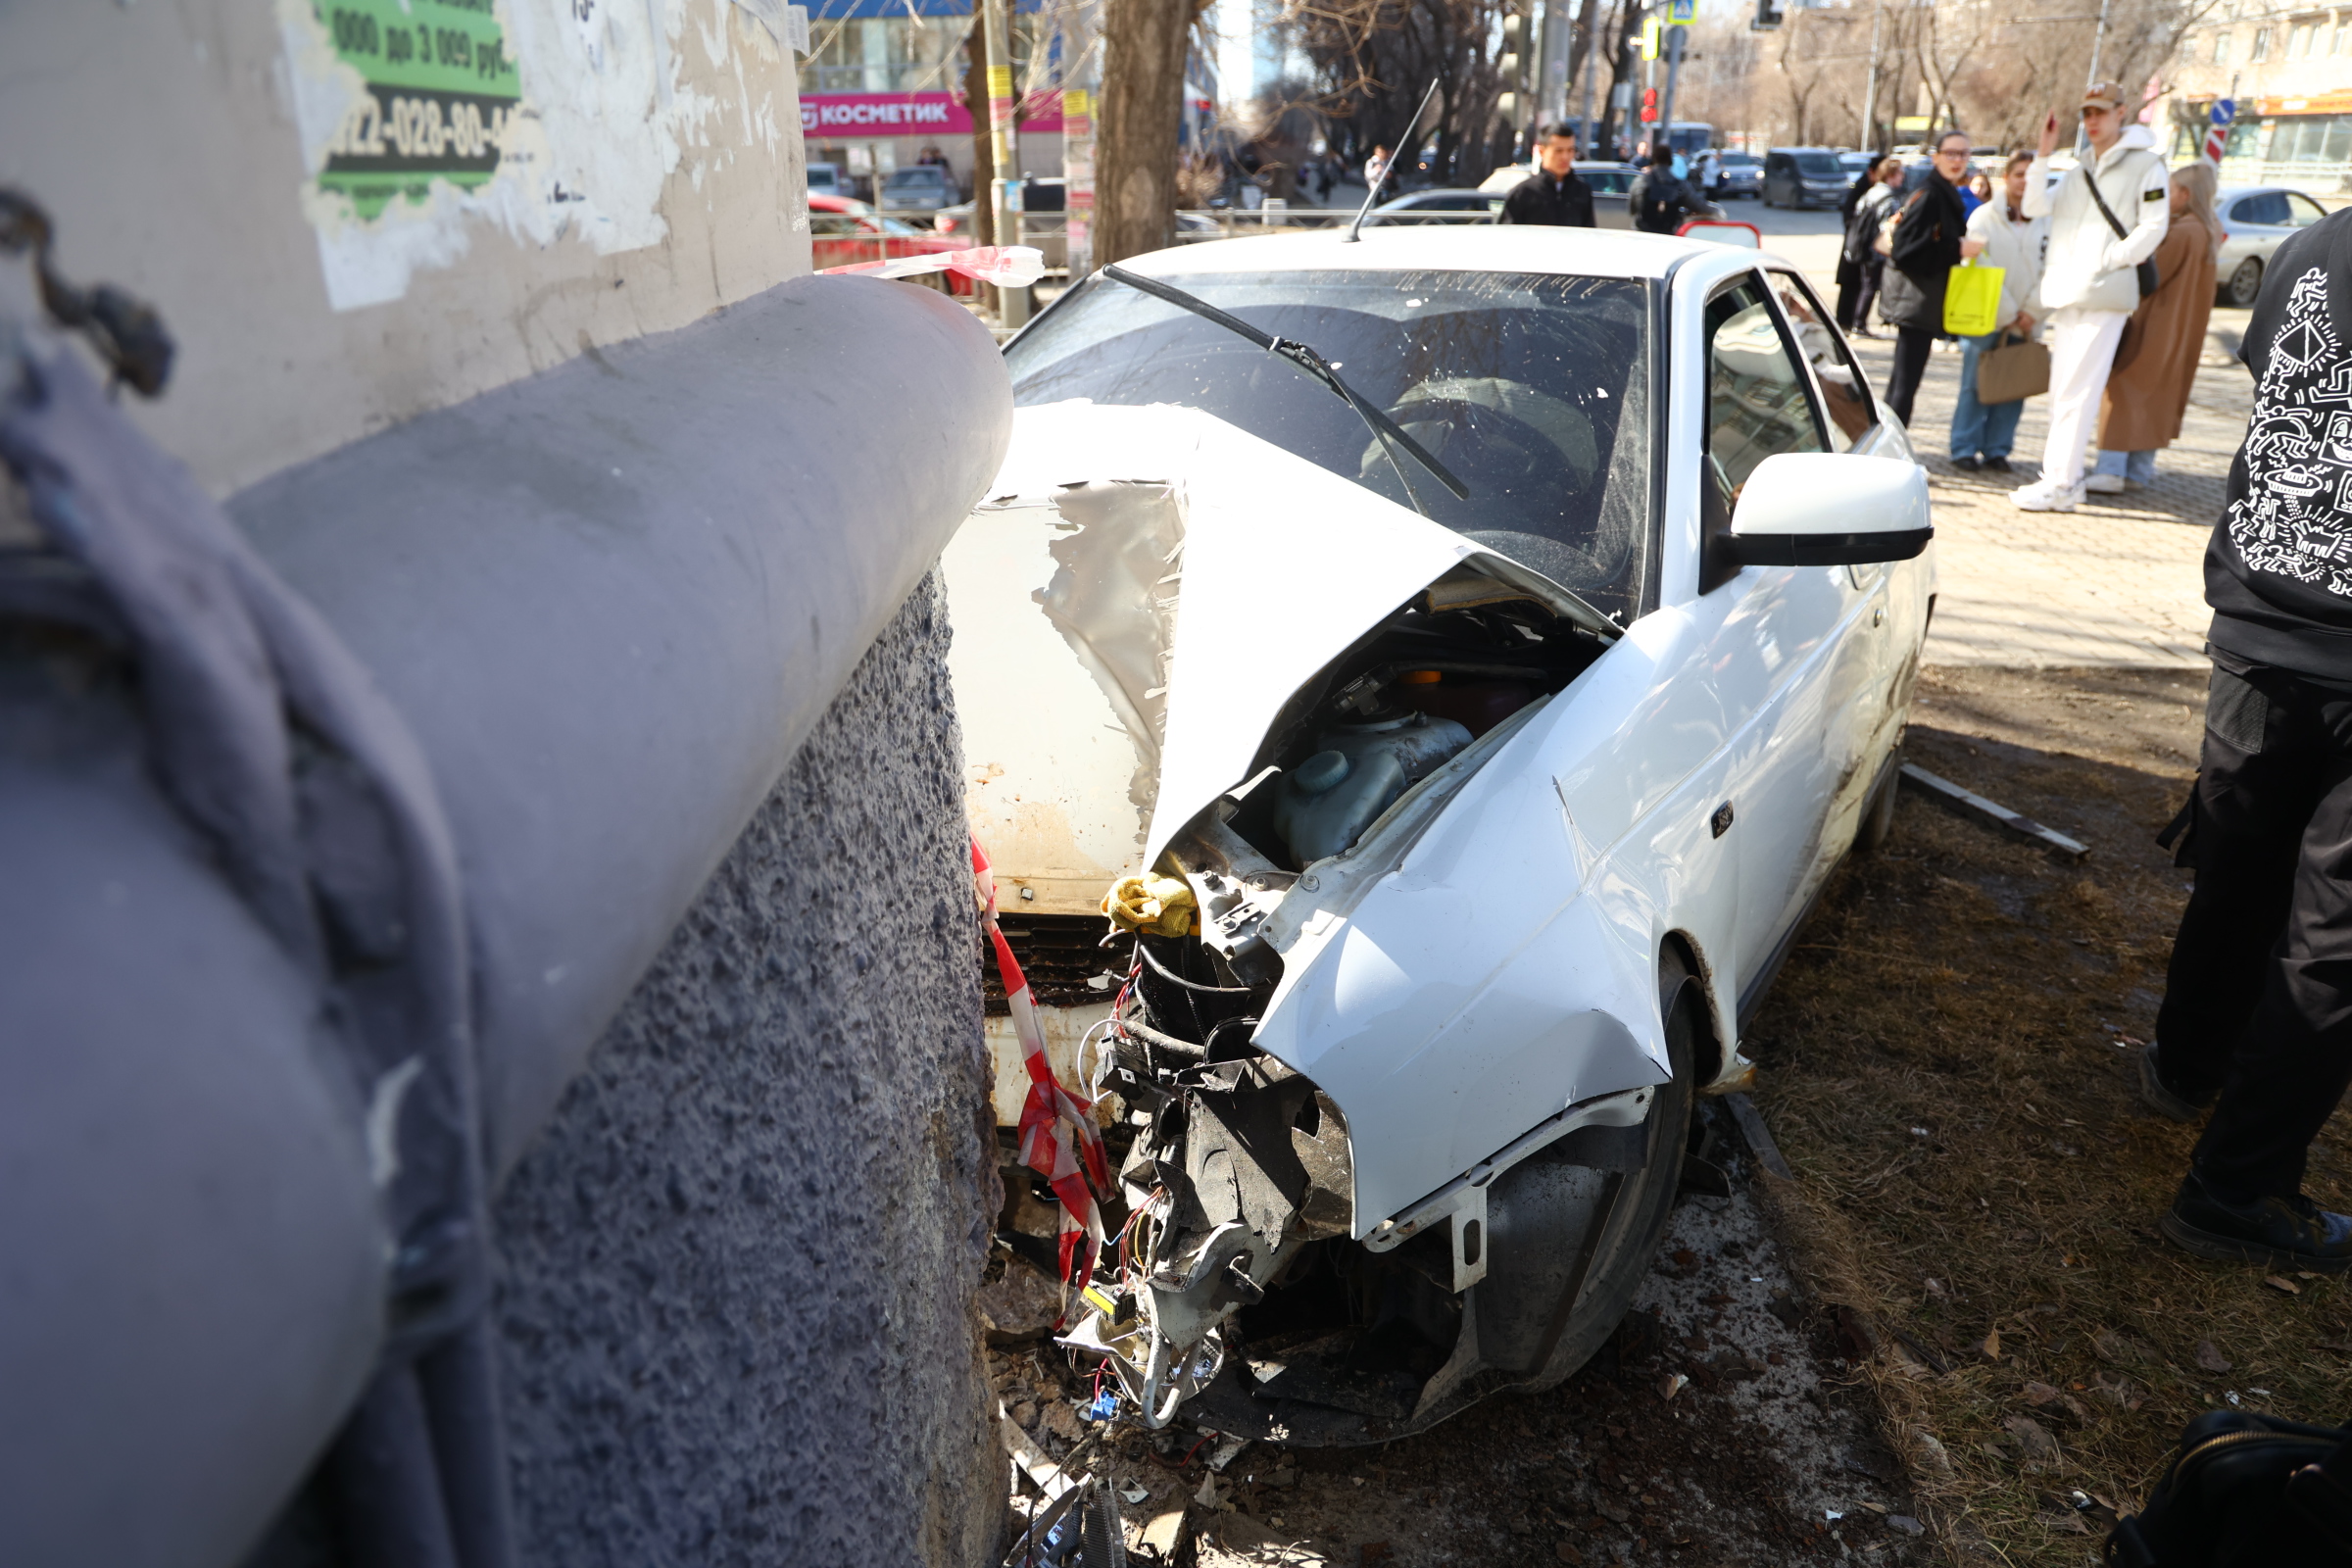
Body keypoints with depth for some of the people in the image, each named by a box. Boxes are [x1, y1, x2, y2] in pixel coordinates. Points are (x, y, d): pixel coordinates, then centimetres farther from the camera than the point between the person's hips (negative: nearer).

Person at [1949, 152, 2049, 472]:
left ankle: (1997, 449, 11)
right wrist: (2008, 312, -9)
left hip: (2024, 322, 3)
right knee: (1975, 385, -2)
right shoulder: (1984, 217, -1)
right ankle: (1964, 449, 5)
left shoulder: (2045, 222, 8)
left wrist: (2032, 312, -8)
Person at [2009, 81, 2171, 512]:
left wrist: (2108, 261, -12)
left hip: (2102, 295, -7)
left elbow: (2153, 226, -4)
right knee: (2061, 390, 10)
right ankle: (2063, 476, 16)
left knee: (2076, 391, -14)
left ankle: (2059, 484, -16)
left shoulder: (2144, 166, 2)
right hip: (2066, 294, 7)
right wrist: (2044, 154, 3)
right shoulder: (2079, 173, 22)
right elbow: (2036, 208, 9)